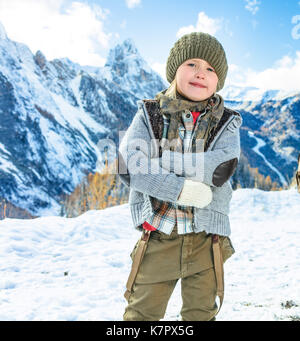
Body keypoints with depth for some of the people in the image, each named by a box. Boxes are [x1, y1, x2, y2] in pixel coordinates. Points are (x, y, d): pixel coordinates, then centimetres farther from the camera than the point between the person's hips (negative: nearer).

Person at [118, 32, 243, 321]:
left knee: (201, 314, 17)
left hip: (206, 241, 1)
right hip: (158, 238, -1)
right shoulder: (150, 114, 0)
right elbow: (127, 165, -15)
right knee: (141, 313, 9)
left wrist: (155, 161, -19)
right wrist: (184, 190, -23)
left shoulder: (226, 123, 3)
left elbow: (222, 168, -17)